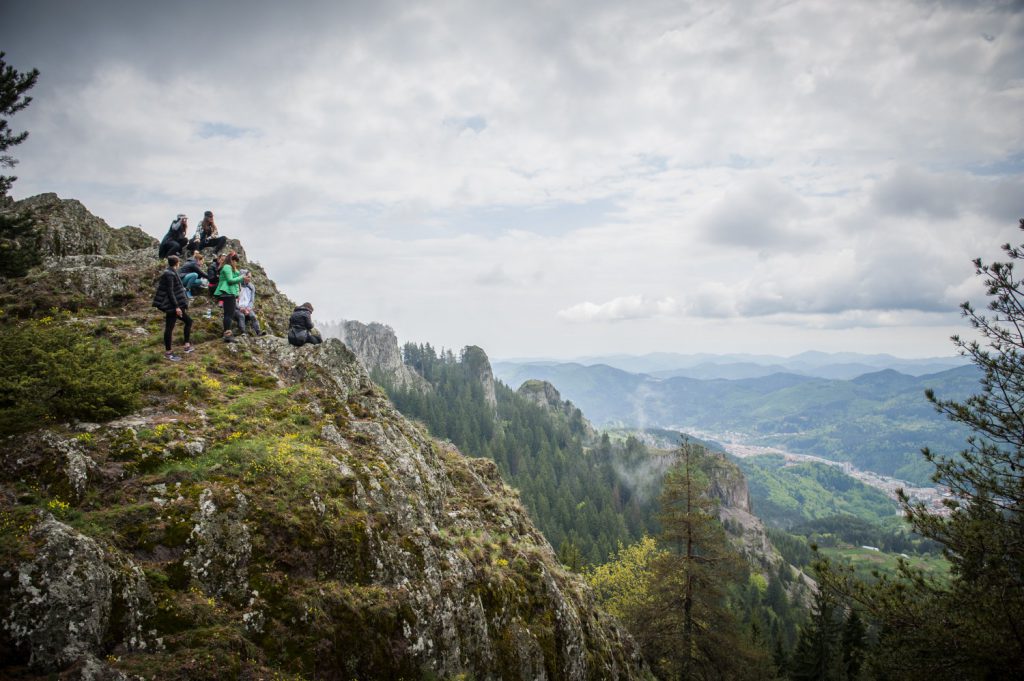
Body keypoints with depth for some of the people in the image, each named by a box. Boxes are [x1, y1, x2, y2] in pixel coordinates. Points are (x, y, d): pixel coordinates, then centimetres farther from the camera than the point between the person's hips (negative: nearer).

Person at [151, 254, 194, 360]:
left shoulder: (172, 272, 12)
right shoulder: (169, 274, -17)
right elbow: (170, 291, -22)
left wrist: (178, 305, 25)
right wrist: (176, 306, -23)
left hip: (174, 305, 10)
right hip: (172, 306, -10)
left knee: (188, 321, 16)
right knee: (169, 327, -3)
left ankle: (187, 346, 19)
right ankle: (168, 352, 5)